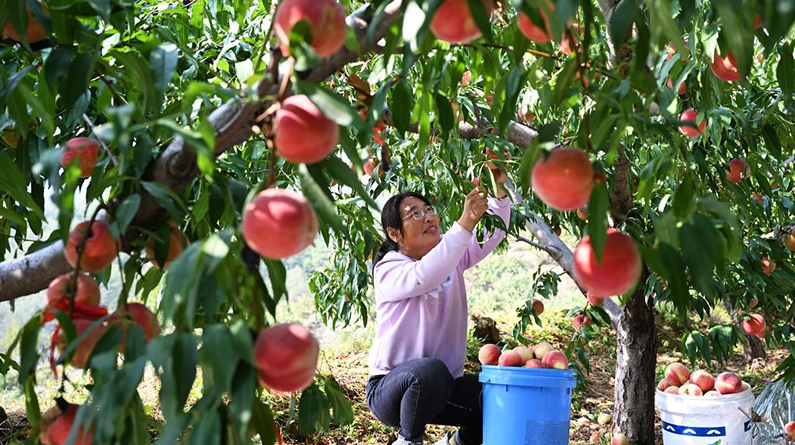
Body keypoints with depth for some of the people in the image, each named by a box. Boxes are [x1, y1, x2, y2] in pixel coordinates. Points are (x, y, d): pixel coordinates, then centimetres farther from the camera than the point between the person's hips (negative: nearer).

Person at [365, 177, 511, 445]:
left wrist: (499, 191, -23)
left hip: (441, 387, 6)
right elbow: (422, 277, -36)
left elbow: (492, 234, -4)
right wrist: (465, 224, -44)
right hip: (390, 389, -6)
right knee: (430, 370, -39)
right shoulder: (388, 269, -14)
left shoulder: (450, 254, 6)